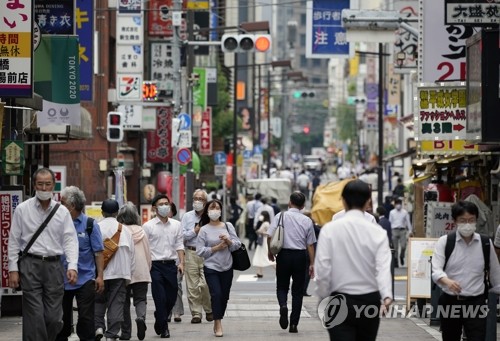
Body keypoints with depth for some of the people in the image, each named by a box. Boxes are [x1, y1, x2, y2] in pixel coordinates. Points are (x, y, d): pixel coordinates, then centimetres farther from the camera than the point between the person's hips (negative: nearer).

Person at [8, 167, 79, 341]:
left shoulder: (62, 211, 9)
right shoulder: (22, 209, 4)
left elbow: (70, 240, 5)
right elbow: (14, 241, 5)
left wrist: (72, 266, -8)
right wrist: (13, 269, -2)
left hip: (54, 265, 2)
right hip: (30, 264, -2)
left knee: (54, 317, 0)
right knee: (34, 317, -7)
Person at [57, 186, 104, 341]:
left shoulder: (90, 224, -3)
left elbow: (98, 252, -2)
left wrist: (100, 276, -7)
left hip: (85, 280, -2)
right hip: (62, 280, 2)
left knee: (86, 318, 1)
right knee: (62, 319, 10)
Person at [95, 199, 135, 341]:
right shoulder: (124, 229, 5)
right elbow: (132, 252, 8)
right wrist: (129, 273, 16)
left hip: (100, 272, -1)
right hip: (120, 272, 1)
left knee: (98, 301, 14)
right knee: (116, 303, 3)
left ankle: (98, 326, -2)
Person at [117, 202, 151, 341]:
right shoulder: (141, 231, 3)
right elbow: (148, 252, 9)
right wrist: (148, 268, 21)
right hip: (141, 271, 2)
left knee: (124, 302, 9)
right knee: (140, 299, 7)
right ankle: (141, 317, -24)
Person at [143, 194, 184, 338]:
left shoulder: (176, 225, 10)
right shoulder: (148, 226, 0)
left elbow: (179, 245, 10)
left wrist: (181, 262, -2)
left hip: (171, 264, 3)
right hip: (155, 265, -3)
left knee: (171, 298, 7)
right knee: (160, 298, -6)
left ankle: (159, 321, 30)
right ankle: (163, 328, 3)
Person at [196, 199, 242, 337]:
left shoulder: (228, 226, 4)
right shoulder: (204, 230, -2)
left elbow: (237, 245, 2)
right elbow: (200, 251, -7)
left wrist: (228, 241, -16)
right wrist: (216, 248, -14)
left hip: (227, 267, 3)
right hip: (211, 268, -3)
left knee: (224, 296, 7)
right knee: (216, 294, -13)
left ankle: (217, 322, 24)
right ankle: (218, 325, -6)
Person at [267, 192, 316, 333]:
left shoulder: (281, 216, -4)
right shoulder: (307, 221, 0)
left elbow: (269, 236, -8)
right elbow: (310, 244, 2)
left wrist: (270, 251, 9)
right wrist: (312, 264, 9)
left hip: (284, 254, -1)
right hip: (300, 256, 1)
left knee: (282, 286, 14)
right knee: (298, 291, 10)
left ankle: (283, 305, -18)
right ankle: (294, 324, 7)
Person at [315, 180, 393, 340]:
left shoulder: (330, 229, -7)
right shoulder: (377, 232, -3)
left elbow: (322, 268, -9)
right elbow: (383, 267, -16)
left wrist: (323, 298, 3)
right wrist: (387, 296, -25)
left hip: (340, 300, -2)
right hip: (370, 301, 2)